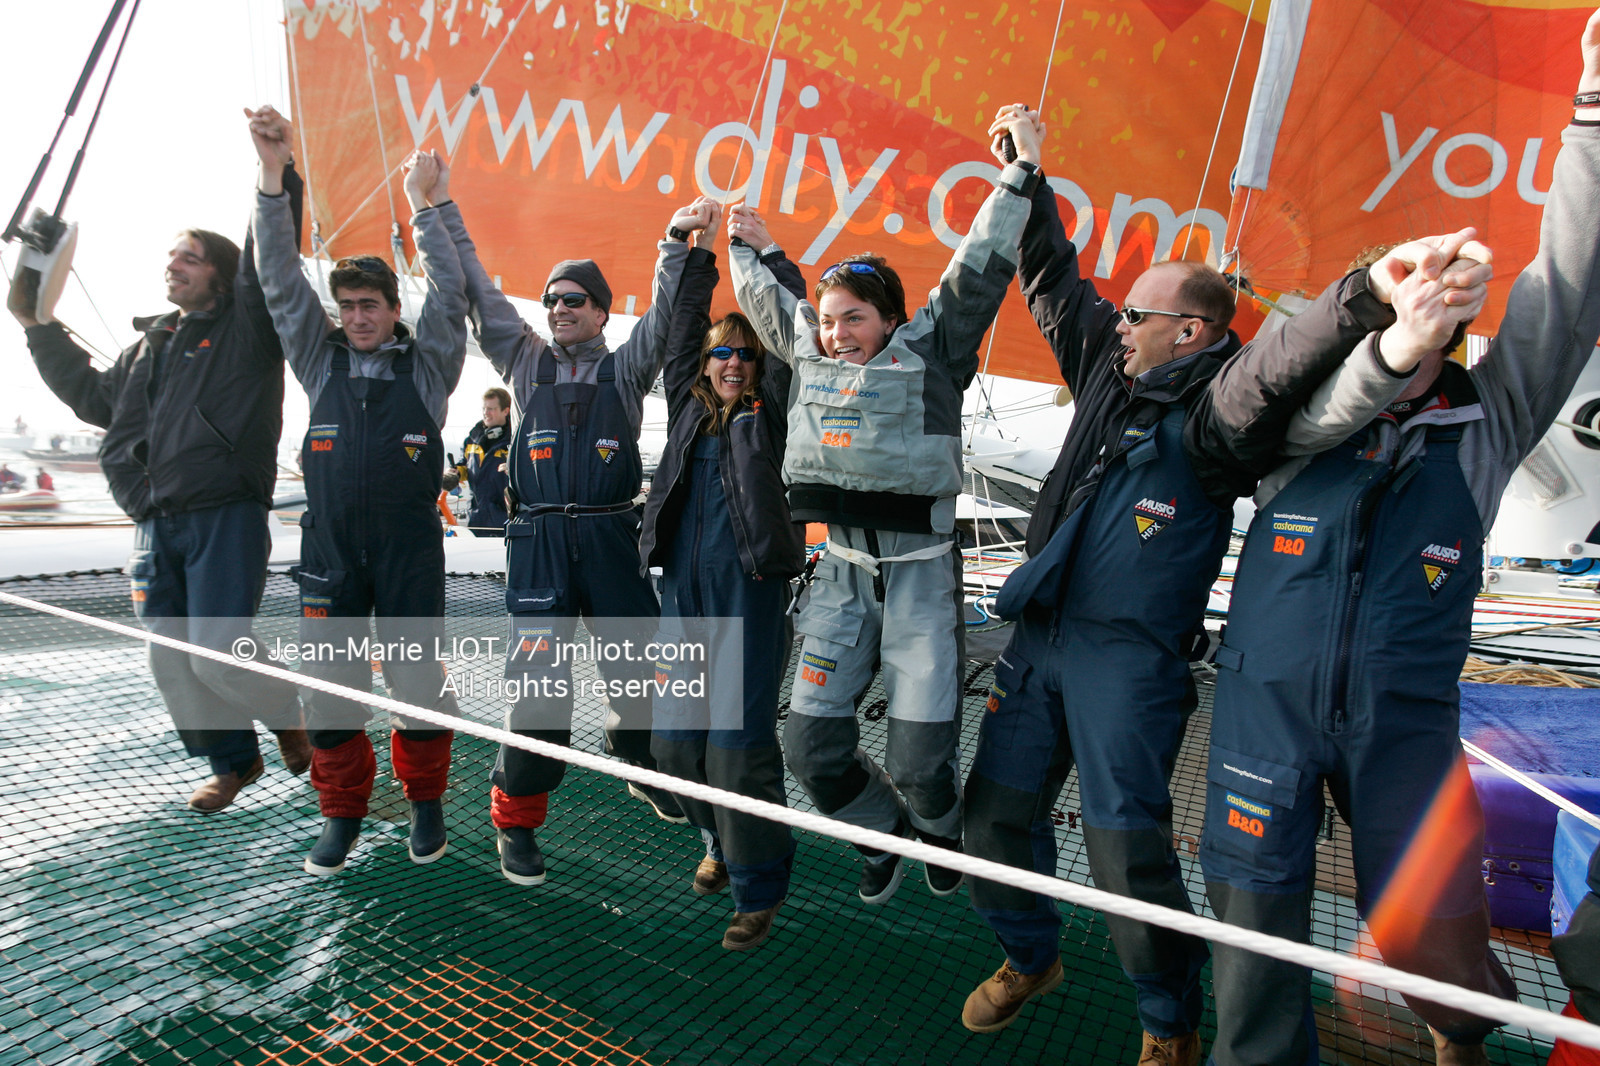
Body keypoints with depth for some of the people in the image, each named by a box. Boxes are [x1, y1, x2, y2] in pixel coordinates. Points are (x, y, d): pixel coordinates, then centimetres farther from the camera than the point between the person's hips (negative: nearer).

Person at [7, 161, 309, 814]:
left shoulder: (245, 328, 1)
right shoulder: (150, 342, 21)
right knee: (171, 660, 9)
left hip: (226, 519, -8)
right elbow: (95, 398, 33)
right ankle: (233, 761, 25)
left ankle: (293, 717, 14)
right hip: (156, 524, 8)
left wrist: (276, 175, -24)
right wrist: (38, 327, 30)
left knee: (218, 654, -14)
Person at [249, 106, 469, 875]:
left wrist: (421, 203, -4)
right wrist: (273, 175, -4)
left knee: (418, 682, 1)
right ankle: (343, 811, 22)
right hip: (330, 550, 3)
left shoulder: (426, 365, 6)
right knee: (329, 685, 5)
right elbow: (281, 282, 4)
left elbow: (449, 292, -4)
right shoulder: (321, 361, 11)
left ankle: (426, 802, 21)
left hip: (409, 546, -2)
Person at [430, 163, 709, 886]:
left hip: (610, 537, 1)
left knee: (641, 667, 8)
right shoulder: (527, 362, 10)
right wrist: (439, 208, 6)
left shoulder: (626, 370, 8)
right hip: (539, 541, 0)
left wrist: (675, 242, -16)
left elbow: (663, 314, -4)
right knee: (538, 681, -4)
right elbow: (478, 294, 8)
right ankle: (516, 820, 12)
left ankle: (649, 773, 35)